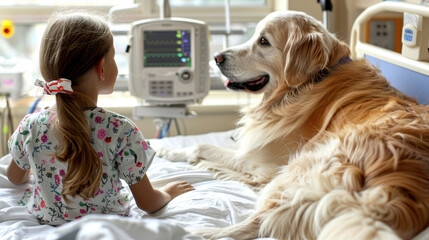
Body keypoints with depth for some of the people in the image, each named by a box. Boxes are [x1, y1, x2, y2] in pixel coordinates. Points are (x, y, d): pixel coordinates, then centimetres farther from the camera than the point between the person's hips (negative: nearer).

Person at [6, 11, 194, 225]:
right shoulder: (121, 131, -27)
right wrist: (168, 192, 8)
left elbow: (15, 177, 8)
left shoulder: (30, 126, -16)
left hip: (45, 224, 3)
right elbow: (148, 203, -15)